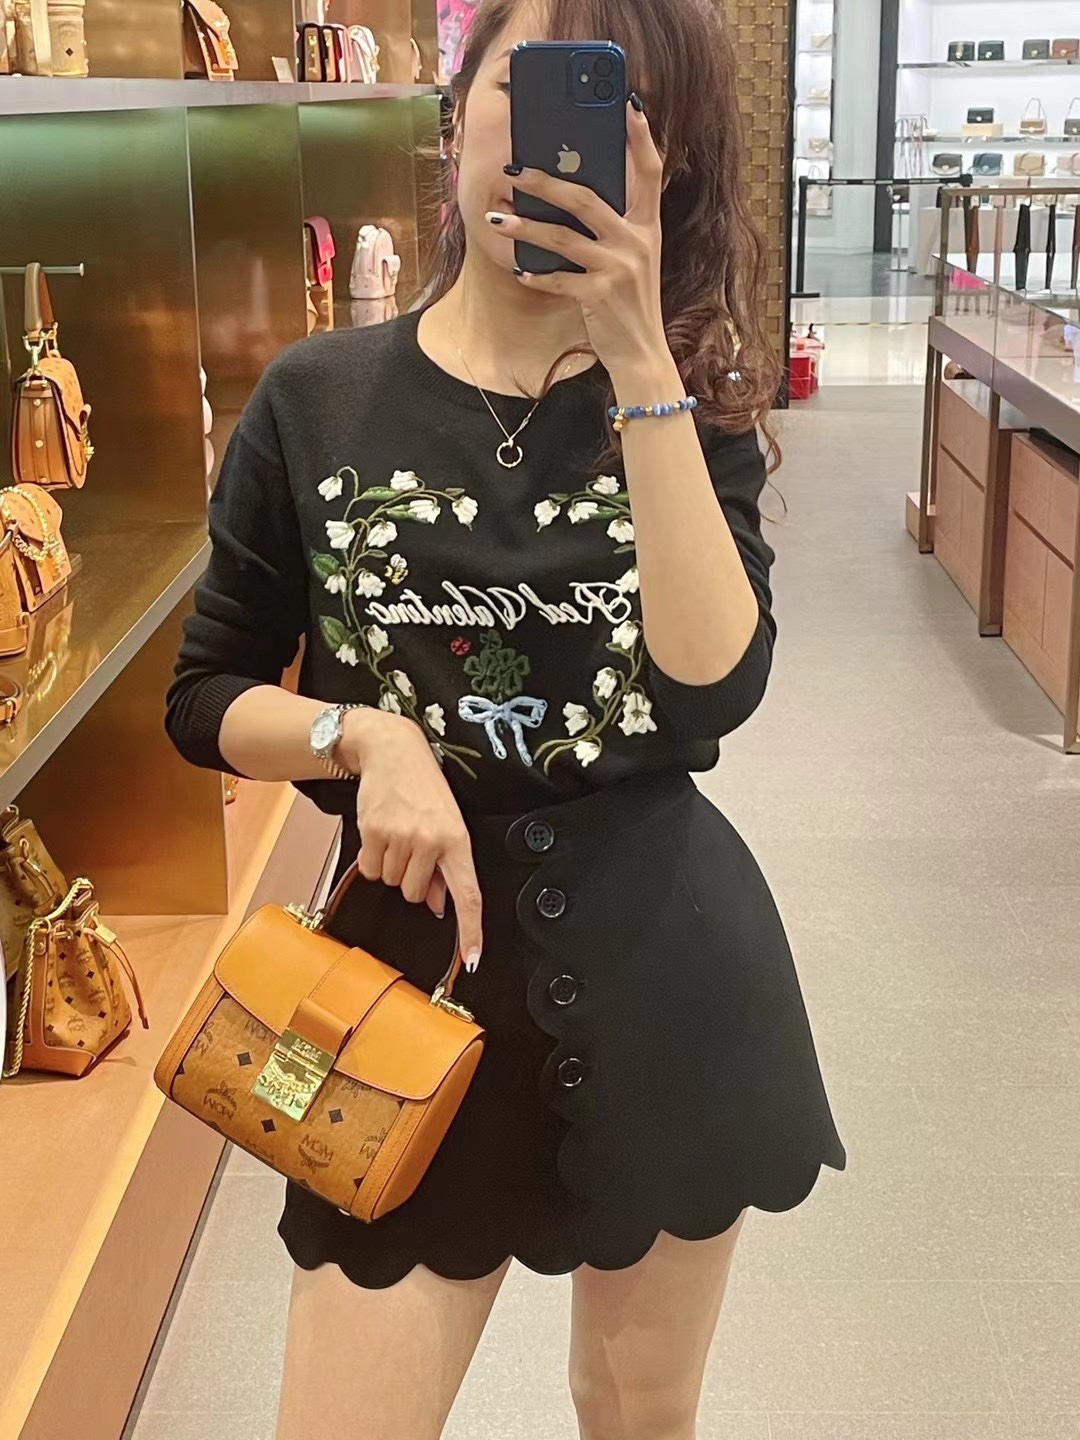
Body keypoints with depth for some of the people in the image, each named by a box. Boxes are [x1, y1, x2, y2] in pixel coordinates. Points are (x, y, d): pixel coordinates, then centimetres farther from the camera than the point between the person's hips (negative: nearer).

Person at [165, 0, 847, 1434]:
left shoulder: (696, 405, -2)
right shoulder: (318, 398, -3)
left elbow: (715, 684, -20)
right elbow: (207, 699, 3)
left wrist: (638, 365, -24)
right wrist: (364, 735, -17)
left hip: (664, 962, 1)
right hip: (417, 950, 0)